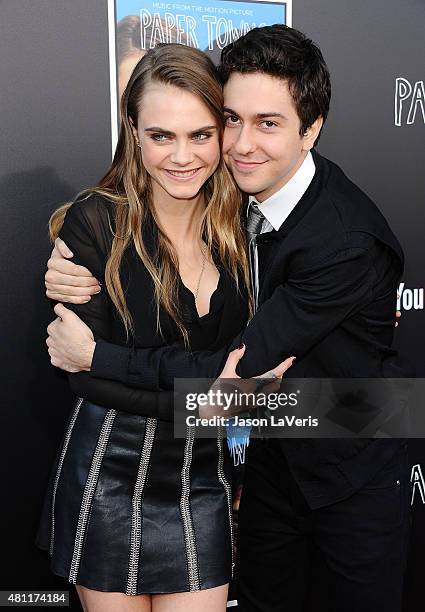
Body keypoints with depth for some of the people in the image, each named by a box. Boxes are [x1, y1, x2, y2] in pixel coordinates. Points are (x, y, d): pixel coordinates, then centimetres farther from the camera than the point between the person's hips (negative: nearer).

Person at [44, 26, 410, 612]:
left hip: (356, 480, -5)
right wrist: (71, 271, -19)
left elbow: (239, 372, -30)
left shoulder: (349, 242, -31)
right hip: (271, 458, 6)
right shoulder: (237, 191, -10)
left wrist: (95, 355, -24)